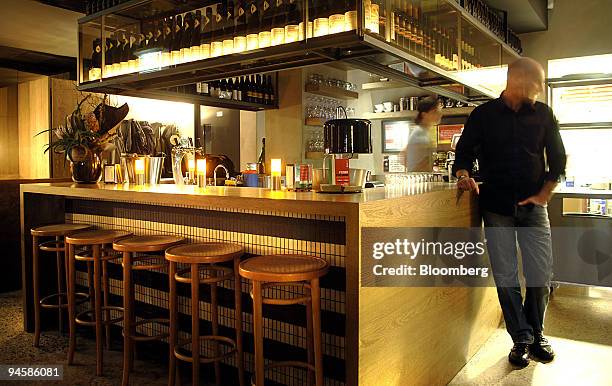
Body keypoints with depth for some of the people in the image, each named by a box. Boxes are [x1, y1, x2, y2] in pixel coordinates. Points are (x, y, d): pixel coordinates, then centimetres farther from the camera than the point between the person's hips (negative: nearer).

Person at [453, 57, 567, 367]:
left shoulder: (543, 114, 7)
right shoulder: (483, 115, 2)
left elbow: (558, 158, 11)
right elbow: (463, 152, 4)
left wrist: (544, 194, 1)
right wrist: (464, 175, -17)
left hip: (533, 206, 2)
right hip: (496, 208, -2)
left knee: (541, 276, 3)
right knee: (506, 278, 1)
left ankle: (536, 333, 26)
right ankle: (521, 339, 17)